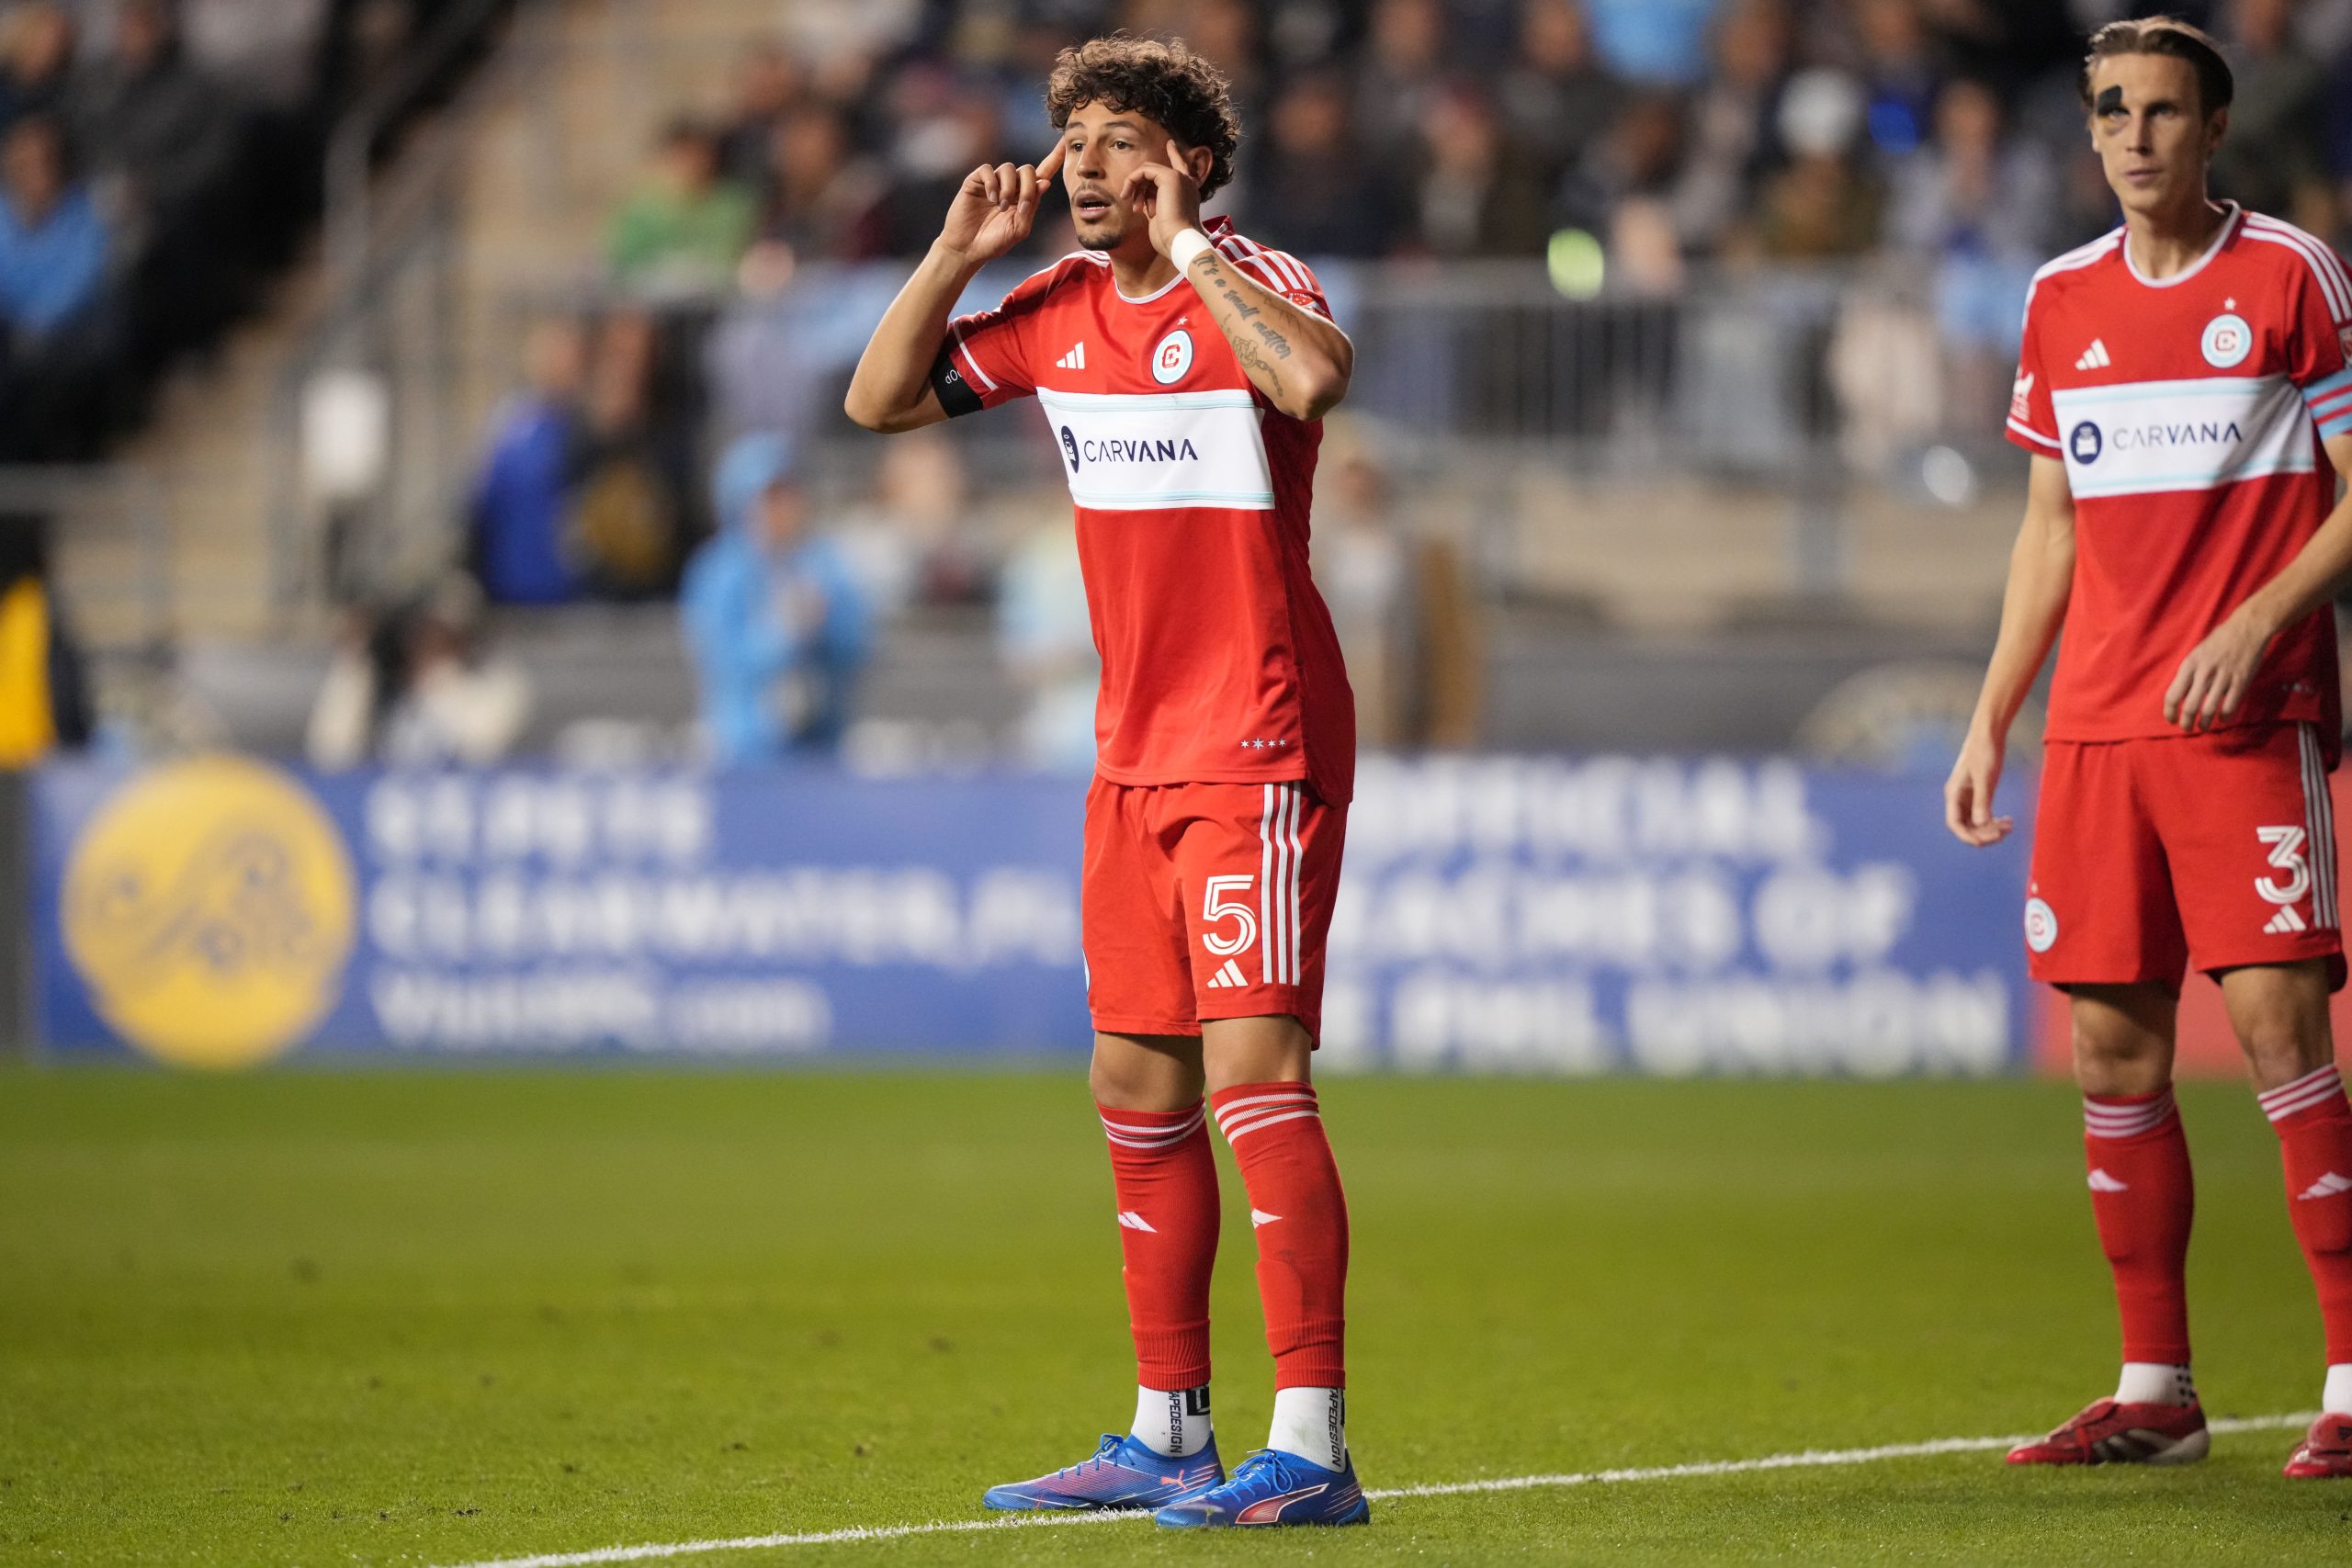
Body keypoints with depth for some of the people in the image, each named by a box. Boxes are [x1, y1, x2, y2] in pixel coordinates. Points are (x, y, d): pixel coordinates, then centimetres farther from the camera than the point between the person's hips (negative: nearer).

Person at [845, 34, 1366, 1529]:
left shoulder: (1253, 281, -11)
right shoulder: (1063, 305, 10)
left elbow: (1313, 374, -34)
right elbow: (881, 399, 16)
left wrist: (1184, 245, -23)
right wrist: (959, 252, 3)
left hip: (1259, 751, -8)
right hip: (1134, 756, 8)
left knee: (1253, 1068, -15)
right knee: (1140, 1089, 12)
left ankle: (1313, 1447, -17)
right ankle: (1168, 1433, 22)